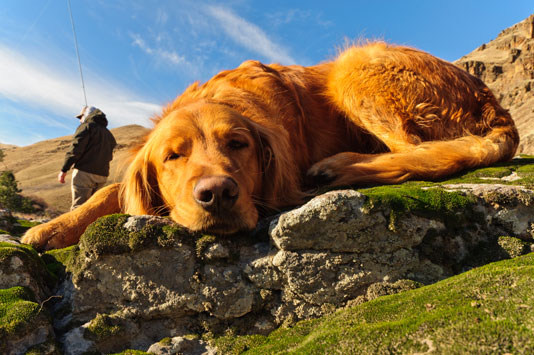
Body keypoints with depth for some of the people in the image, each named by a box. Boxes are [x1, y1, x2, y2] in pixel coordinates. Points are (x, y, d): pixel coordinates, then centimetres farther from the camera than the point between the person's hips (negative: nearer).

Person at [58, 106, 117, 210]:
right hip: (102, 175, 7)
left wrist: (64, 170, -11)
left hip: (85, 172, -7)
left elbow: (76, 148, -10)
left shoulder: (86, 126, 0)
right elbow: (109, 157, 21)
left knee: (78, 207, -8)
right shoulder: (108, 133, 24)